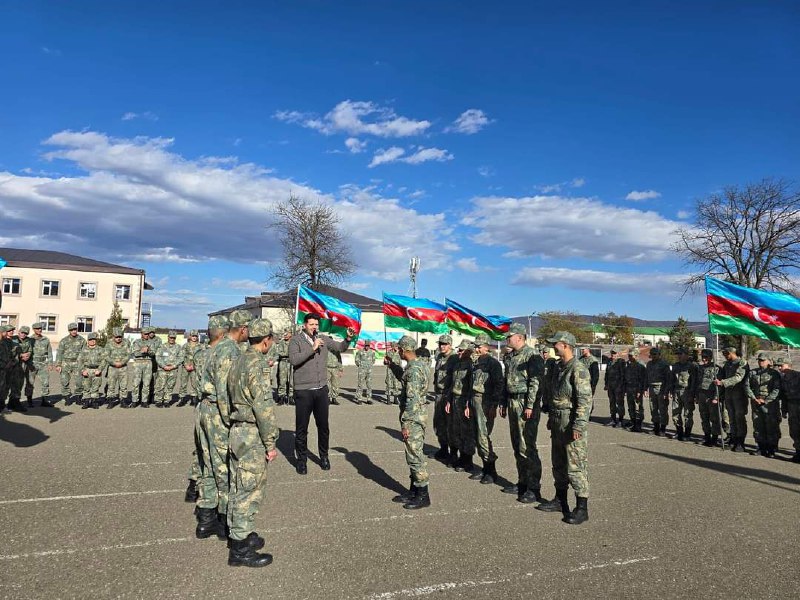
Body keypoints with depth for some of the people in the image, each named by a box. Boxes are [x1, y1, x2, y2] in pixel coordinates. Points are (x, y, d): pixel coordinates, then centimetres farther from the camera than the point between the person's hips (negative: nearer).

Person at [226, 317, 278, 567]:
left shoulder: (238, 362, 11)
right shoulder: (259, 364, -18)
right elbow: (264, 407, -22)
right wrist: (270, 443, -17)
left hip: (237, 431, 9)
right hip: (253, 435, -9)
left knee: (238, 487, 18)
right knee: (250, 491, -1)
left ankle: (237, 533, 31)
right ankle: (240, 549, 8)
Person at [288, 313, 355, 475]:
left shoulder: (323, 339, 6)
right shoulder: (296, 340, -7)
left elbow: (340, 347, 8)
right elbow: (293, 359, -20)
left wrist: (348, 338, -12)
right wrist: (312, 348, -24)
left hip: (322, 389, 4)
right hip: (303, 390, -4)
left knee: (323, 426, 15)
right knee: (302, 428, 7)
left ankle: (324, 456, 32)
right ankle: (301, 459, 23)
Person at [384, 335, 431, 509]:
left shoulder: (414, 369, -21)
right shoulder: (419, 364, 10)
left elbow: (412, 399, -24)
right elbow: (404, 378, 32)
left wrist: (405, 424, -21)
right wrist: (391, 365, 31)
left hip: (413, 418, -10)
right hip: (415, 417, 10)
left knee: (415, 456, -2)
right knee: (413, 455, 17)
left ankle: (423, 496, 7)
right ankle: (414, 491, 27)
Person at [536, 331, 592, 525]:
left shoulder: (578, 369, -16)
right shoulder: (559, 367, 13)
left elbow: (585, 400, -21)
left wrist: (578, 426, -25)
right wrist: (551, 419, 21)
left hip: (572, 424, -9)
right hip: (558, 424, 9)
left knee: (576, 467, -4)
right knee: (558, 465, 17)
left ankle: (582, 509, 5)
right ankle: (560, 501, 29)